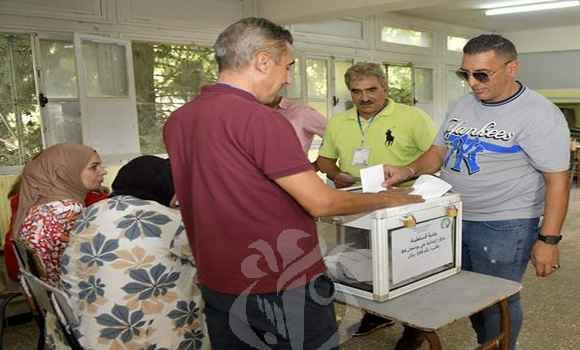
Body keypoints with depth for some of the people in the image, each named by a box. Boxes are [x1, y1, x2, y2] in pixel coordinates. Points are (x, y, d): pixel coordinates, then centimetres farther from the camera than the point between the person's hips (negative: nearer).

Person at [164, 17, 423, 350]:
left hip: (217, 284, 8)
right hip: (283, 288, -7)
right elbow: (321, 203, -20)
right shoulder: (260, 119, -22)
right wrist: (386, 199, -4)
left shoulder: (178, 120, 3)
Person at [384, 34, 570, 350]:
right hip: (453, 220, 7)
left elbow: (557, 179, -14)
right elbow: (439, 152, 11)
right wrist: (408, 171, -8)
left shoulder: (539, 114, -14)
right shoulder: (462, 106, 6)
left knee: (497, 301, 6)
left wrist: (548, 239, -16)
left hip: (503, 227, -7)